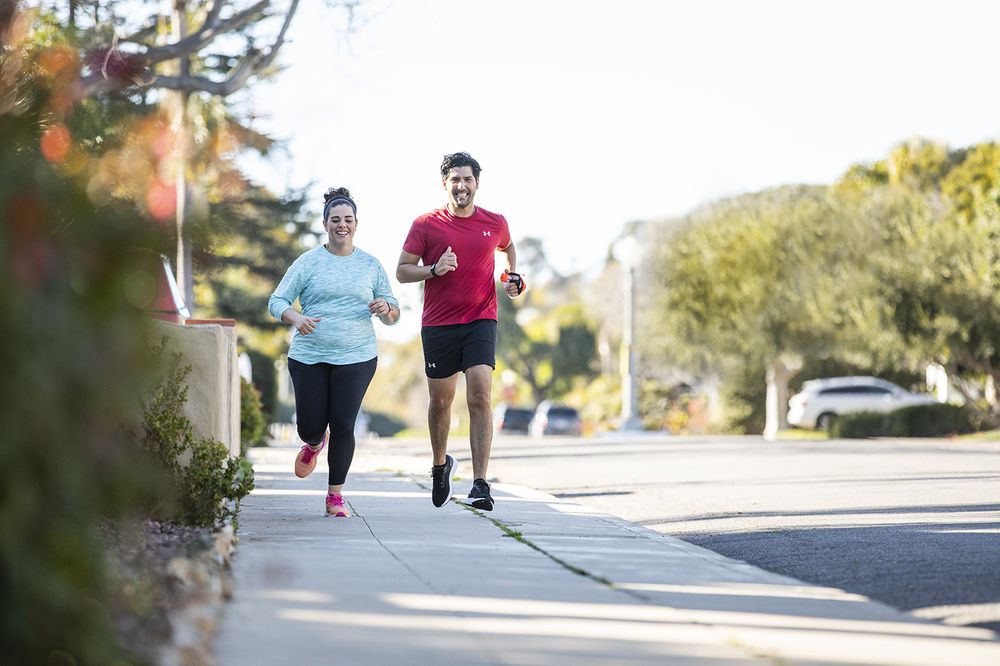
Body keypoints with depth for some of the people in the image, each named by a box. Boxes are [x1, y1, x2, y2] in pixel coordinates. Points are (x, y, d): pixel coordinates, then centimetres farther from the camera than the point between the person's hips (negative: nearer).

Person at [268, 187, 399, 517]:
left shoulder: (371, 265, 9)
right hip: (309, 356, 0)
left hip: (356, 357, 0)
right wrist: (295, 317, -21)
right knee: (310, 425, 1)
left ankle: (335, 496, 5)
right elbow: (277, 301, 0)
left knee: (343, 425, -8)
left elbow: (393, 315, 13)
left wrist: (386, 309, -12)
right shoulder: (308, 262, 2)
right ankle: (315, 443, 40)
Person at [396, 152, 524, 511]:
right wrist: (434, 269, -18)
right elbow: (402, 271, -1)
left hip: (481, 322, 0)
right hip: (438, 326, 0)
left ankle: (480, 484, -18)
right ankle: (440, 465, 38)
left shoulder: (495, 223, 5)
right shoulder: (426, 225, -1)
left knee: (480, 398, -16)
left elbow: (508, 248, 28)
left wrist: (513, 277, 10)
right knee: (440, 401, 11)